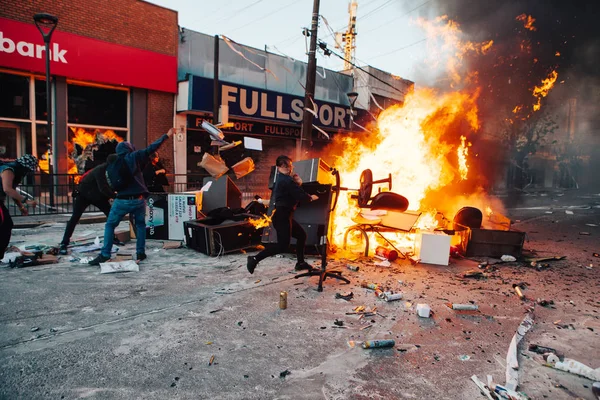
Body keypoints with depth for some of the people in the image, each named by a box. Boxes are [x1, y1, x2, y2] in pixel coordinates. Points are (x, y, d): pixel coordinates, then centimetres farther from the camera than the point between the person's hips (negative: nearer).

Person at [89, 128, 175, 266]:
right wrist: (166, 136, 1)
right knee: (140, 224, 19)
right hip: (138, 199, -1)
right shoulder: (134, 157, -1)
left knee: (110, 225, 13)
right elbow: (151, 148, -3)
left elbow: (112, 183, 12)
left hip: (122, 201, 1)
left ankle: (105, 255, 5)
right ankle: (140, 253, 15)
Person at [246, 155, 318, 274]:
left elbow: (294, 192, 19)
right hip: (282, 216, -11)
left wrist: (297, 182, 0)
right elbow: (300, 195, -19)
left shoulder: (282, 179, 16)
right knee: (283, 246, -12)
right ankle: (255, 259, -10)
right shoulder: (286, 180, -16)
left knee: (301, 235, 18)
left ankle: (300, 263, 25)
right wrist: (311, 197, 1)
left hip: (283, 216, 11)